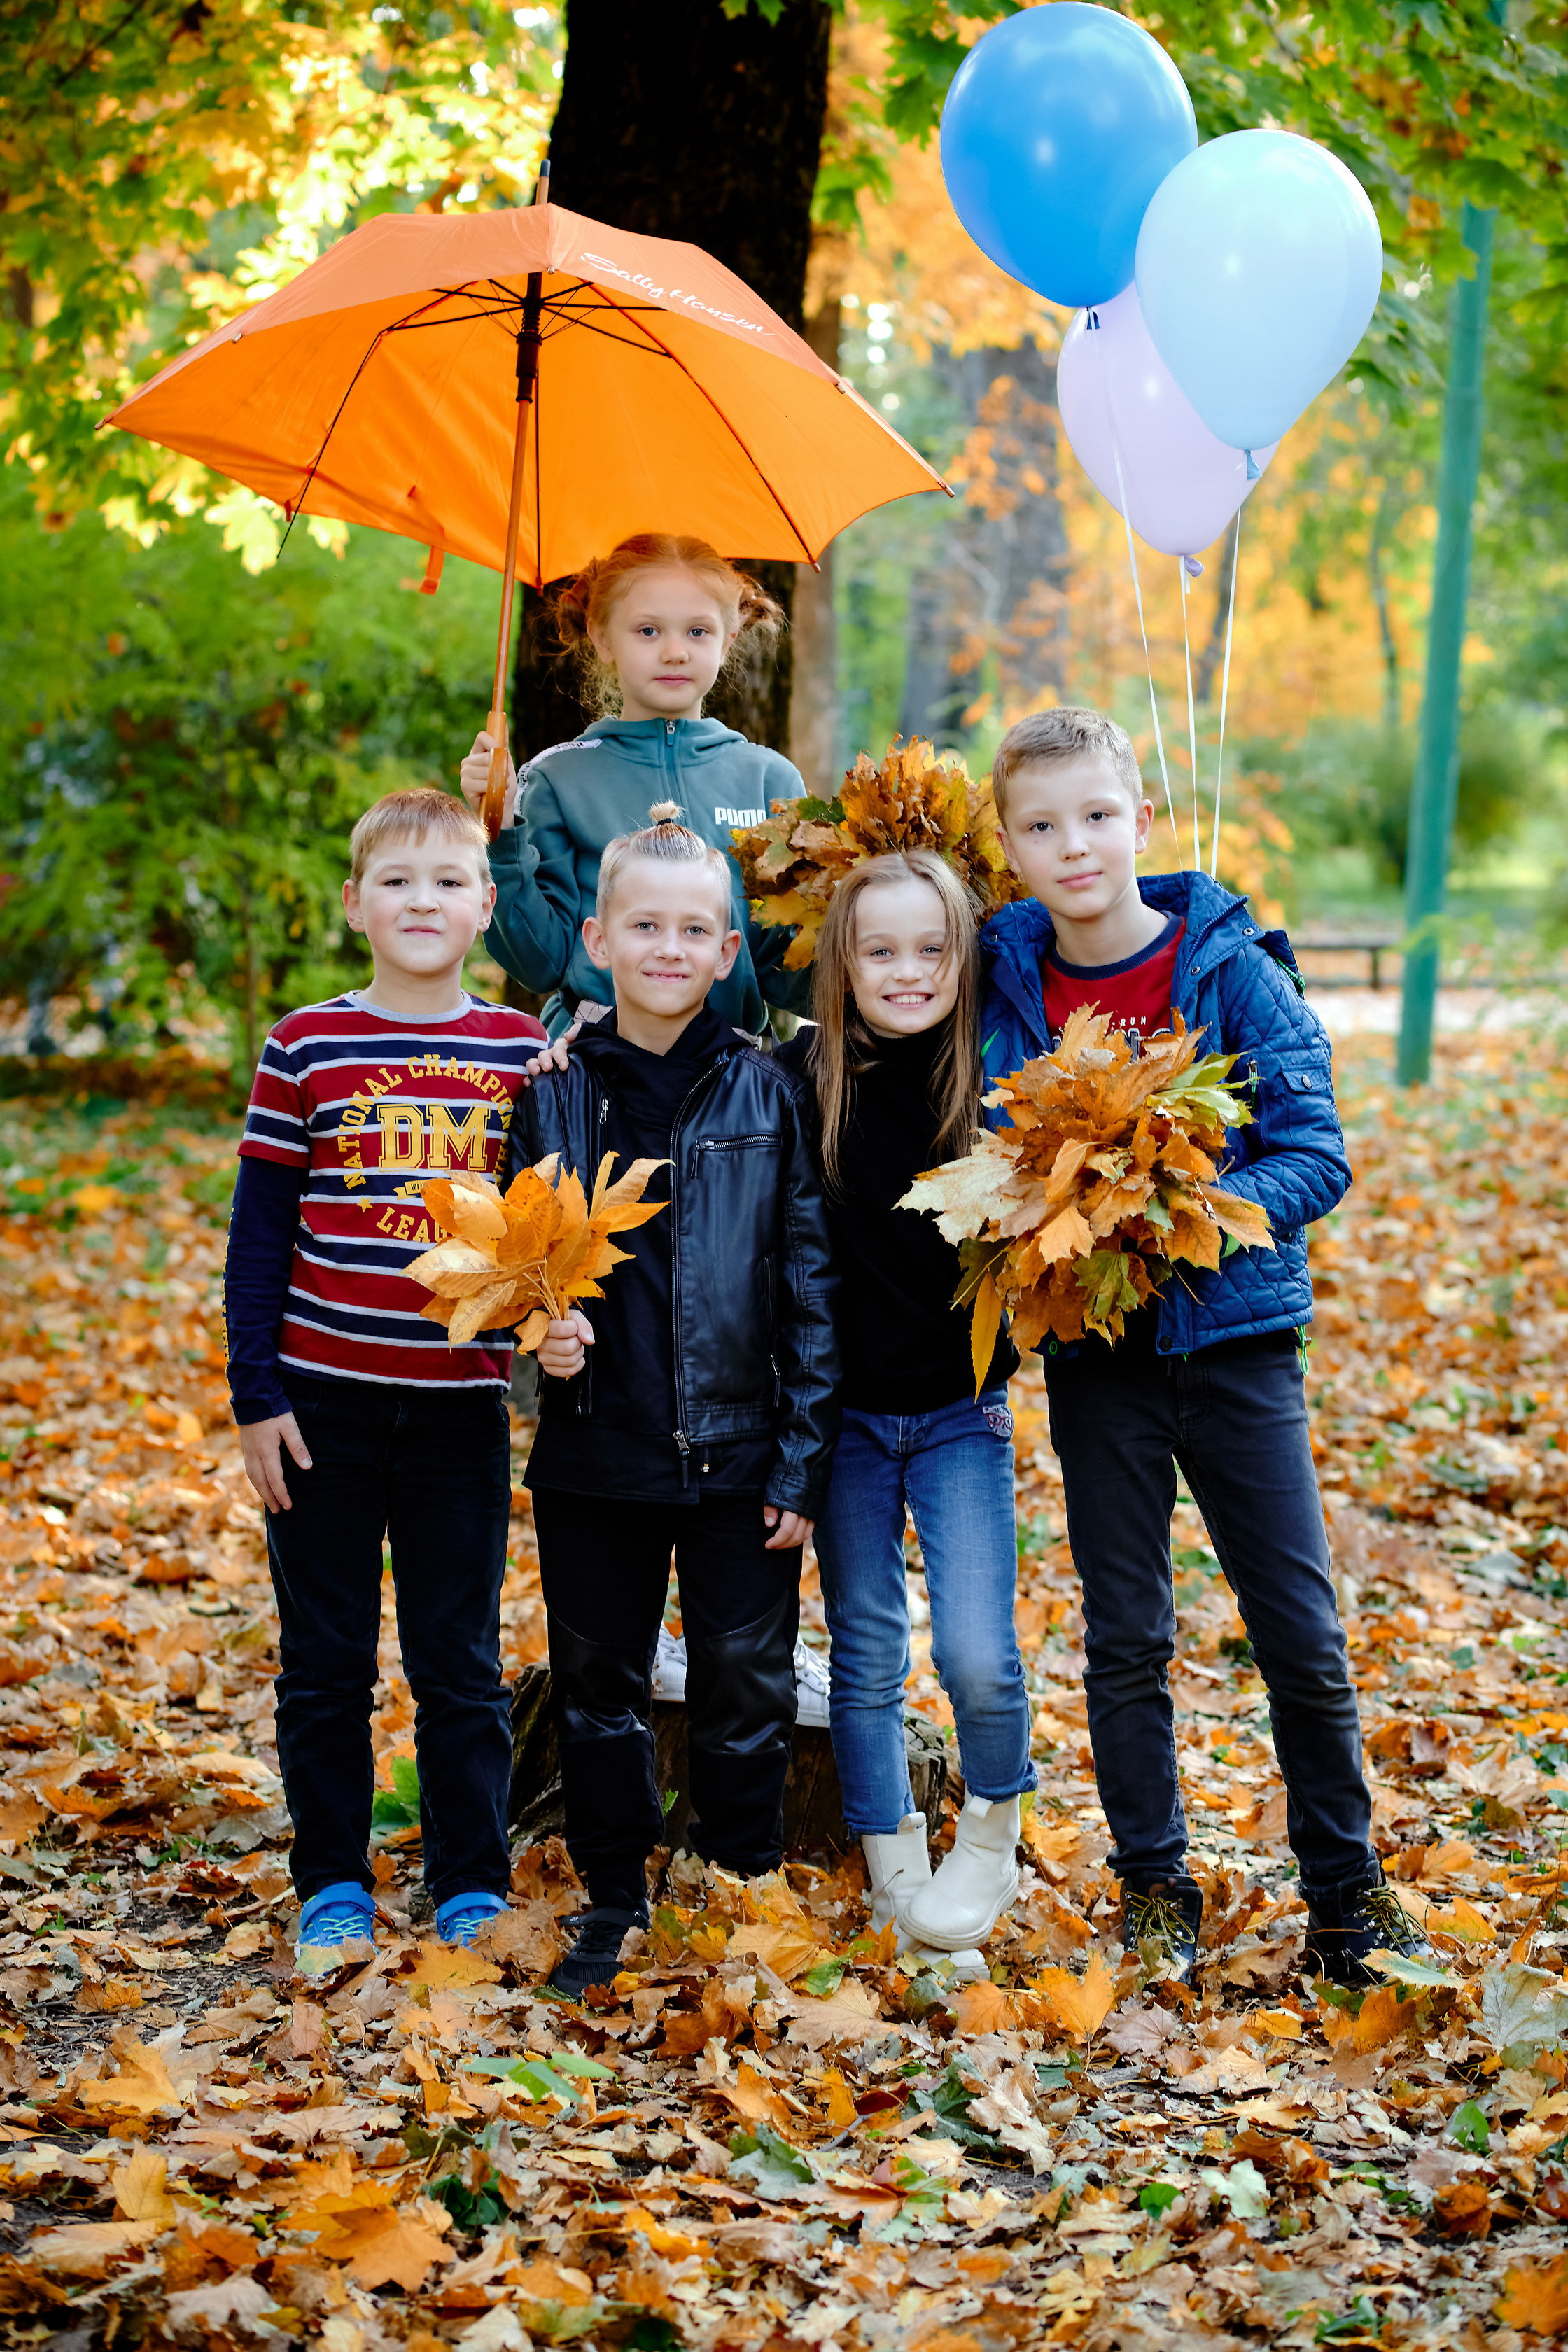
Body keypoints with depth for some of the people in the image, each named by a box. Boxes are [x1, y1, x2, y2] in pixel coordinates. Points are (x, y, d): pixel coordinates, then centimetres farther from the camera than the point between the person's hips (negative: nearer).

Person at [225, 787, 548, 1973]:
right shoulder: (306, 1048, -1)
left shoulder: (526, 1052, 2)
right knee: (327, 1663, 9)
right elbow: (261, 1231, 0)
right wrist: (256, 1395, -3)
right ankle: (333, 1889, 21)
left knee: (461, 1663, 8)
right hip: (323, 1399, 0)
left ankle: (475, 1888, 20)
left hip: (461, 1405, 1)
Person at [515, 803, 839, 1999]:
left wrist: (804, 1459, -6)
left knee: (748, 1691, 8)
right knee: (600, 1688, 12)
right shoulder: (558, 1095, 0)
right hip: (596, 1450, 1)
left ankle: (745, 1898, 25)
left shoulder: (770, 1094, -3)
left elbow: (811, 1283, -2)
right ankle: (614, 1902, 29)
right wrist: (542, 1329, -13)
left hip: (739, 1453, -1)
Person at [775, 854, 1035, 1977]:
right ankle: (898, 1883, 23)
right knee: (866, 1659, 8)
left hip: (961, 1414, -1)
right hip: (844, 1411, 1)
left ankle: (992, 1832, 17)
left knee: (978, 1656, -11)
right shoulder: (803, 1078, -6)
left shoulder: (993, 1082, -7)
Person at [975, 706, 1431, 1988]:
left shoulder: (1233, 967, -9)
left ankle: (1347, 1885, 18)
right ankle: (1155, 1885, 25)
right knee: (1125, 1640, 10)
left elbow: (1317, 1156, -10)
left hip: (1235, 1333, -2)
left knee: (1303, 1637, 2)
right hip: (1095, 1352, 2)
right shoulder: (1004, 981, -1)